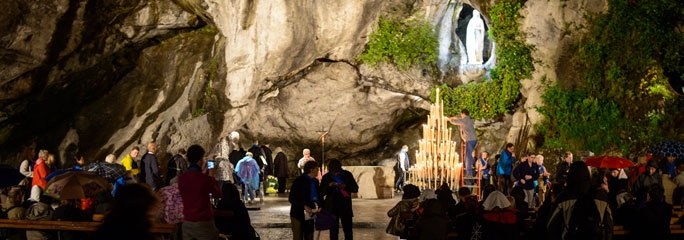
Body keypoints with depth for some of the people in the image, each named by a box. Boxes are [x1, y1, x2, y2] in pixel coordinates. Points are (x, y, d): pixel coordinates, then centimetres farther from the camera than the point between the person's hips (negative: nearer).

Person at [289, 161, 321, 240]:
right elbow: (291, 199, -14)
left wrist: (319, 205, 0)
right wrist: (304, 206, -24)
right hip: (298, 215, -7)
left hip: (309, 215, 7)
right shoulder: (299, 181, -13)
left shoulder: (315, 181, 9)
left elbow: (317, 196, 21)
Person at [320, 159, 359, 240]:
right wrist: (329, 186, -20)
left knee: (348, 230, 1)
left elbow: (355, 189, 1)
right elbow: (321, 193, -2)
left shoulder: (347, 175, -1)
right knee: (333, 231, 3)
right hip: (332, 208, 0)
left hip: (345, 207, 0)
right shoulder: (326, 177, -1)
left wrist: (345, 186, -17)